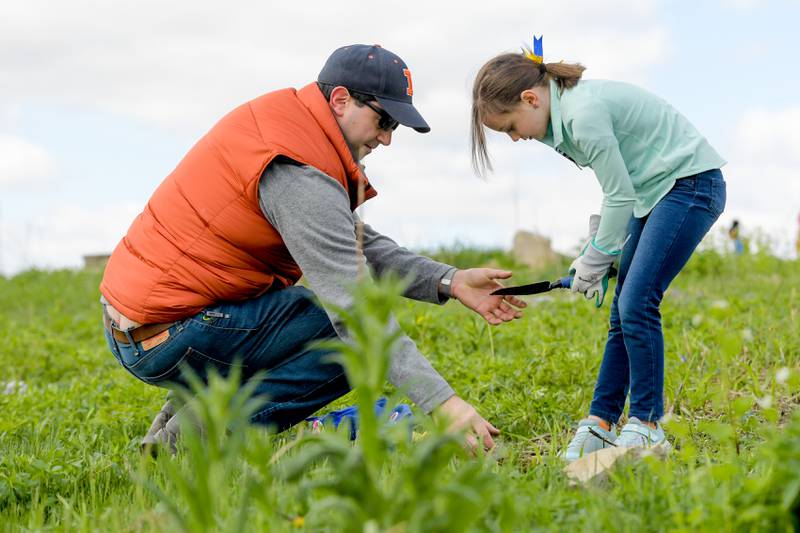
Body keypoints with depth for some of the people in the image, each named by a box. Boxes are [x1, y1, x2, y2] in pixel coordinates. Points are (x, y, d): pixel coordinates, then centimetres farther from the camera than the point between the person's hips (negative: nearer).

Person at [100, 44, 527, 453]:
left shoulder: (281, 117, 10)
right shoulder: (301, 178, -21)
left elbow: (359, 244, 12)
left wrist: (449, 282, 0)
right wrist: (443, 403, -28)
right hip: (168, 334, -10)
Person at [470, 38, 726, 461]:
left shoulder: (586, 113, -25)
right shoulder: (566, 113, 5)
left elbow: (619, 196, -19)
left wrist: (594, 260, -7)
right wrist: (596, 254, 8)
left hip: (691, 184, -10)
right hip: (654, 192, 10)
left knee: (636, 305, -15)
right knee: (622, 313, 5)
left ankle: (646, 426, -7)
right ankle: (600, 425, 8)